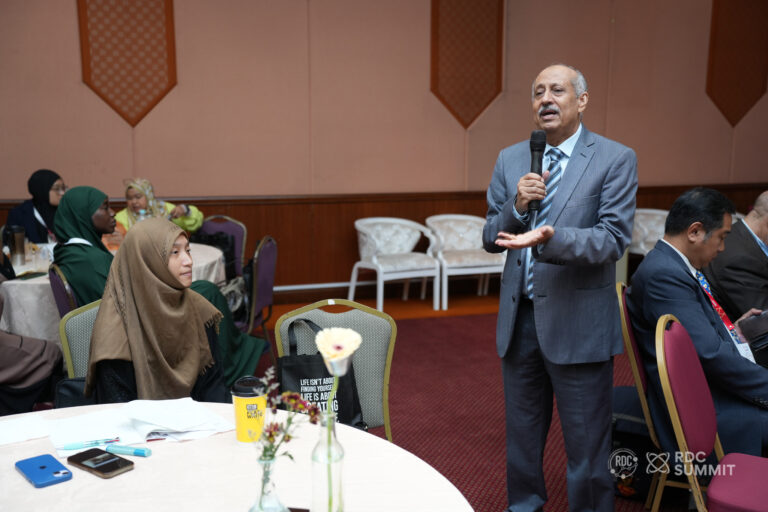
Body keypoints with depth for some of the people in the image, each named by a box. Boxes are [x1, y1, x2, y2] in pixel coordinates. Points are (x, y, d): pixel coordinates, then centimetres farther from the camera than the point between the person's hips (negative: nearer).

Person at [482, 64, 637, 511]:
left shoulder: (616, 160, -7)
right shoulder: (510, 160, 6)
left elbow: (614, 239, -16)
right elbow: (491, 239, 5)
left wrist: (549, 238, -31)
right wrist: (517, 206, -15)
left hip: (577, 323, -4)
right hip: (519, 318, 5)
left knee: (586, 447, 9)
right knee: (521, 437, 21)